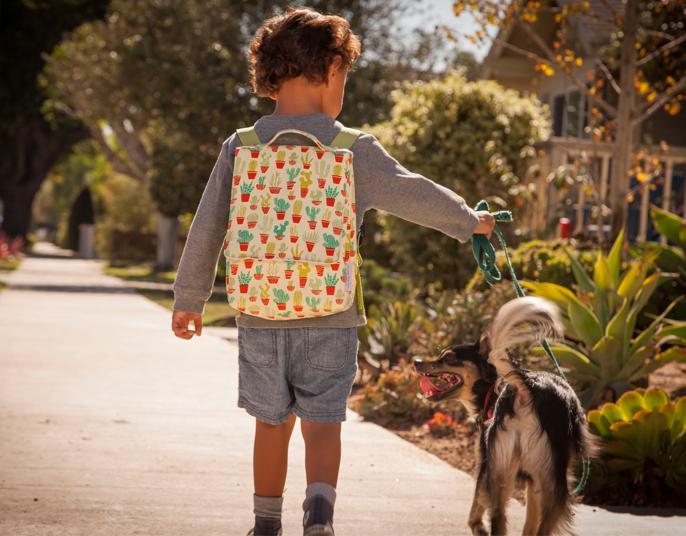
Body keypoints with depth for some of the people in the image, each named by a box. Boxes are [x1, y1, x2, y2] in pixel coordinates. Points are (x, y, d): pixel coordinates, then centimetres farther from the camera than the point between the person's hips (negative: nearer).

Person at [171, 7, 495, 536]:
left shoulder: (242, 148, -1)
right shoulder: (354, 150, -6)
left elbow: (207, 229, 3)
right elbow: (412, 195, 5)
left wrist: (189, 300, 14)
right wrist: (468, 221, 24)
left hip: (260, 315, 2)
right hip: (330, 318, -2)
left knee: (272, 423, 17)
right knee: (322, 423, 2)